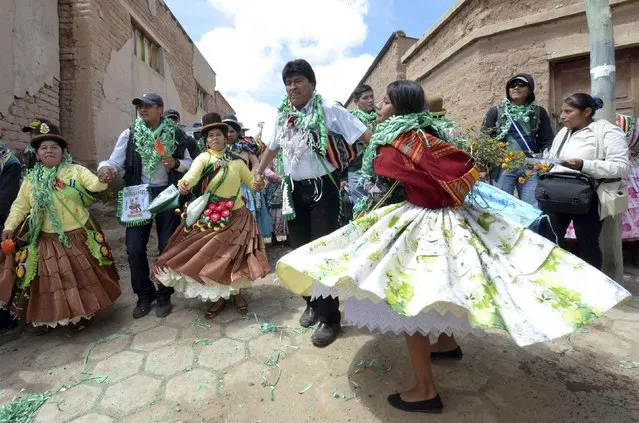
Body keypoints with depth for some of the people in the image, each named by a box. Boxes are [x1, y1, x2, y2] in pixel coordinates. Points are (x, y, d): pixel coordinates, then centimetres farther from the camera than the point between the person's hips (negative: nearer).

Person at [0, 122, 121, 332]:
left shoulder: (75, 170, -5)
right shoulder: (31, 179, 4)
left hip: (77, 238, -2)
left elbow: (95, 184, -21)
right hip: (46, 242, 3)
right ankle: (46, 319, 32)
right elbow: (20, 206, 10)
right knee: (48, 281, 12)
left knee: (82, 278, 9)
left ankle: (82, 314, 29)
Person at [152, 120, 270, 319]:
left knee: (234, 256, 6)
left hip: (236, 216, 2)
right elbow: (193, 173, -26)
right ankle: (219, 297, 22)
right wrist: (184, 183, -48)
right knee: (212, 256, 2)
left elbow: (251, 180, 12)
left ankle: (236, 293, 28)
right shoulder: (203, 158, -5)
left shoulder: (236, 160, 5)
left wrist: (257, 184, -11)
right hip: (210, 217, -2)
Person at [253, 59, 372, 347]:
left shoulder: (329, 111, -8)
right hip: (294, 191, 6)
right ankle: (312, 303, 33)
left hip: (323, 189, -6)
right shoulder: (283, 117, 10)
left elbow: (367, 136, -11)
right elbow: (272, 148, 26)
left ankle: (330, 318, 13)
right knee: (300, 250, 12)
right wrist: (258, 173, 25)